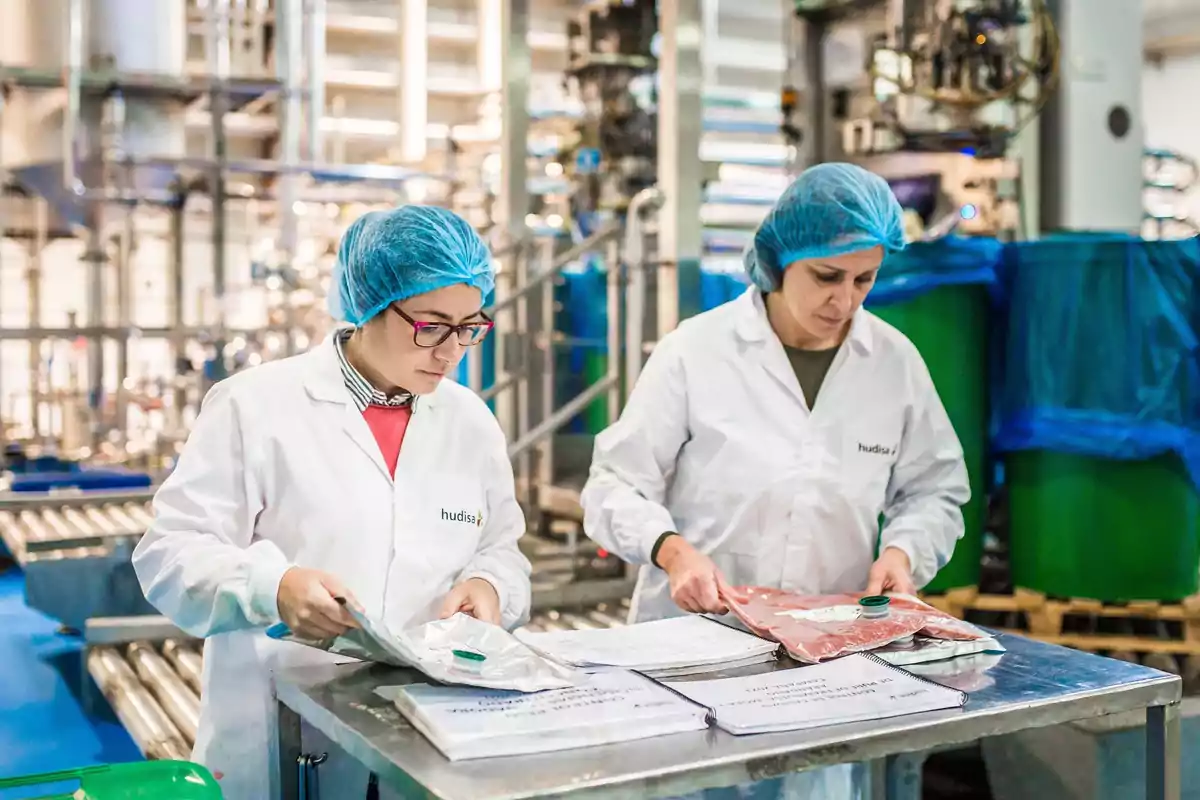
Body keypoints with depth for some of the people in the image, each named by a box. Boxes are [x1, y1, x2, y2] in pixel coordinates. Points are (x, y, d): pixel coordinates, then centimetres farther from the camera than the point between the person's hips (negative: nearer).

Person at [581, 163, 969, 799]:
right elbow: (614, 486, -5)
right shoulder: (695, 351, -7)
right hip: (695, 632, -2)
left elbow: (934, 493, 12)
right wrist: (672, 549, -22)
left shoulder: (896, 361, 3)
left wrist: (903, 550, -8)